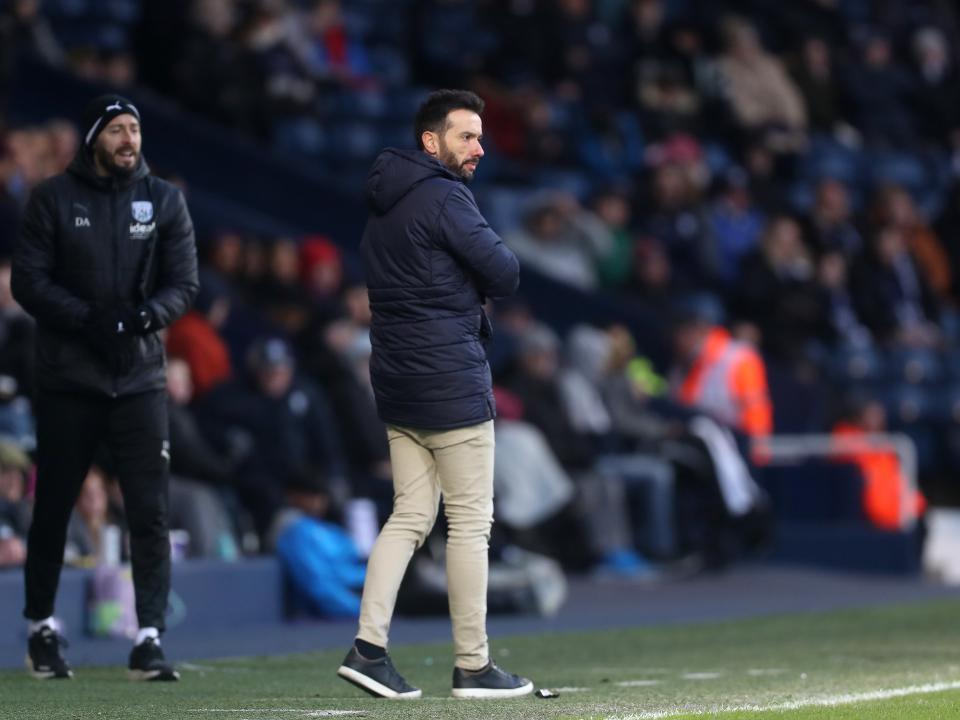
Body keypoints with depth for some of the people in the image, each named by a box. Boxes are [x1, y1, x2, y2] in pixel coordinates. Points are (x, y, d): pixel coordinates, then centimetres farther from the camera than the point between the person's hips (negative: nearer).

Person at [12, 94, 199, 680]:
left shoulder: (164, 201, 6)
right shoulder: (54, 199, 1)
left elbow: (184, 284, 3)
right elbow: (29, 280, -5)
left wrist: (142, 317, -18)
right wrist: (88, 319, -19)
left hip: (140, 379, 1)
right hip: (68, 380, -1)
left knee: (151, 511, -6)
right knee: (53, 507, 7)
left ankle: (149, 641, -4)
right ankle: (43, 628, 23)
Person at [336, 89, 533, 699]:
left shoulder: (384, 204, 15)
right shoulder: (445, 198, -13)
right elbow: (506, 276, -16)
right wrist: (491, 265, 6)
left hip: (399, 385, 9)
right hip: (453, 383, -9)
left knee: (410, 516, 9)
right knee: (470, 522, -2)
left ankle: (369, 646, -1)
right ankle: (473, 666, 2)